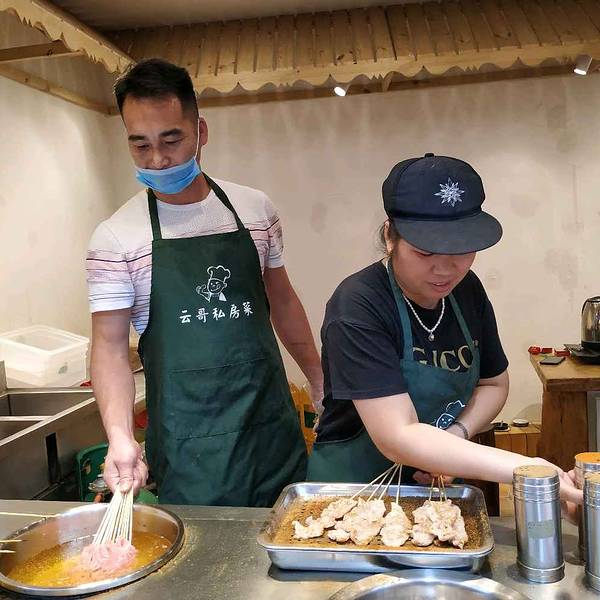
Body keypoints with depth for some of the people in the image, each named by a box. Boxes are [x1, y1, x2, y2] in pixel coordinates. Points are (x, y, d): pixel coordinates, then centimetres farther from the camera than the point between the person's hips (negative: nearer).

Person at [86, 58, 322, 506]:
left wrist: (321, 382, 12)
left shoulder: (256, 208, 3)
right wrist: (120, 436, -20)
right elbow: (110, 345, -6)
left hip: (273, 422, 4)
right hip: (187, 444, -3)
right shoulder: (115, 238, -7)